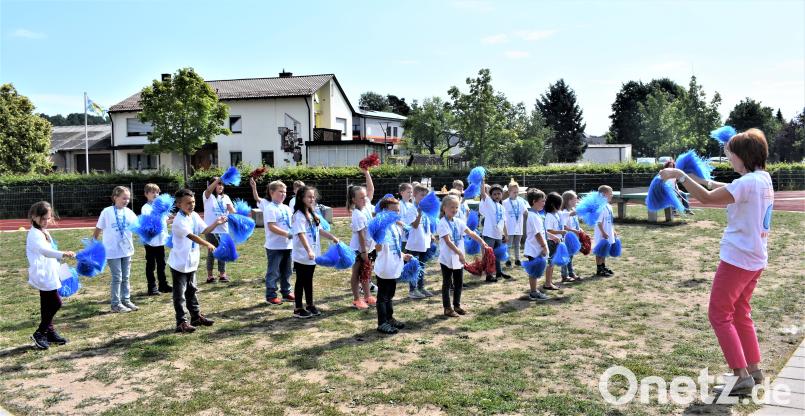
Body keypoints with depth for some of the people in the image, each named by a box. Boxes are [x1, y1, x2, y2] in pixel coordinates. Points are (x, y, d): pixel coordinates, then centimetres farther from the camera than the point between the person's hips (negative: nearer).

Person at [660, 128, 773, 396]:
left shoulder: (748, 182, -20)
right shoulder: (762, 179, 9)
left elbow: (706, 198, -24)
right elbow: (722, 189, 17)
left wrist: (679, 175, -14)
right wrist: (694, 177, 9)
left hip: (737, 259, -9)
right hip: (755, 260, 9)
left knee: (719, 315, -1)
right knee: (740, 313, 20)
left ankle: (742, 376, -1)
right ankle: (753, 370, 27)